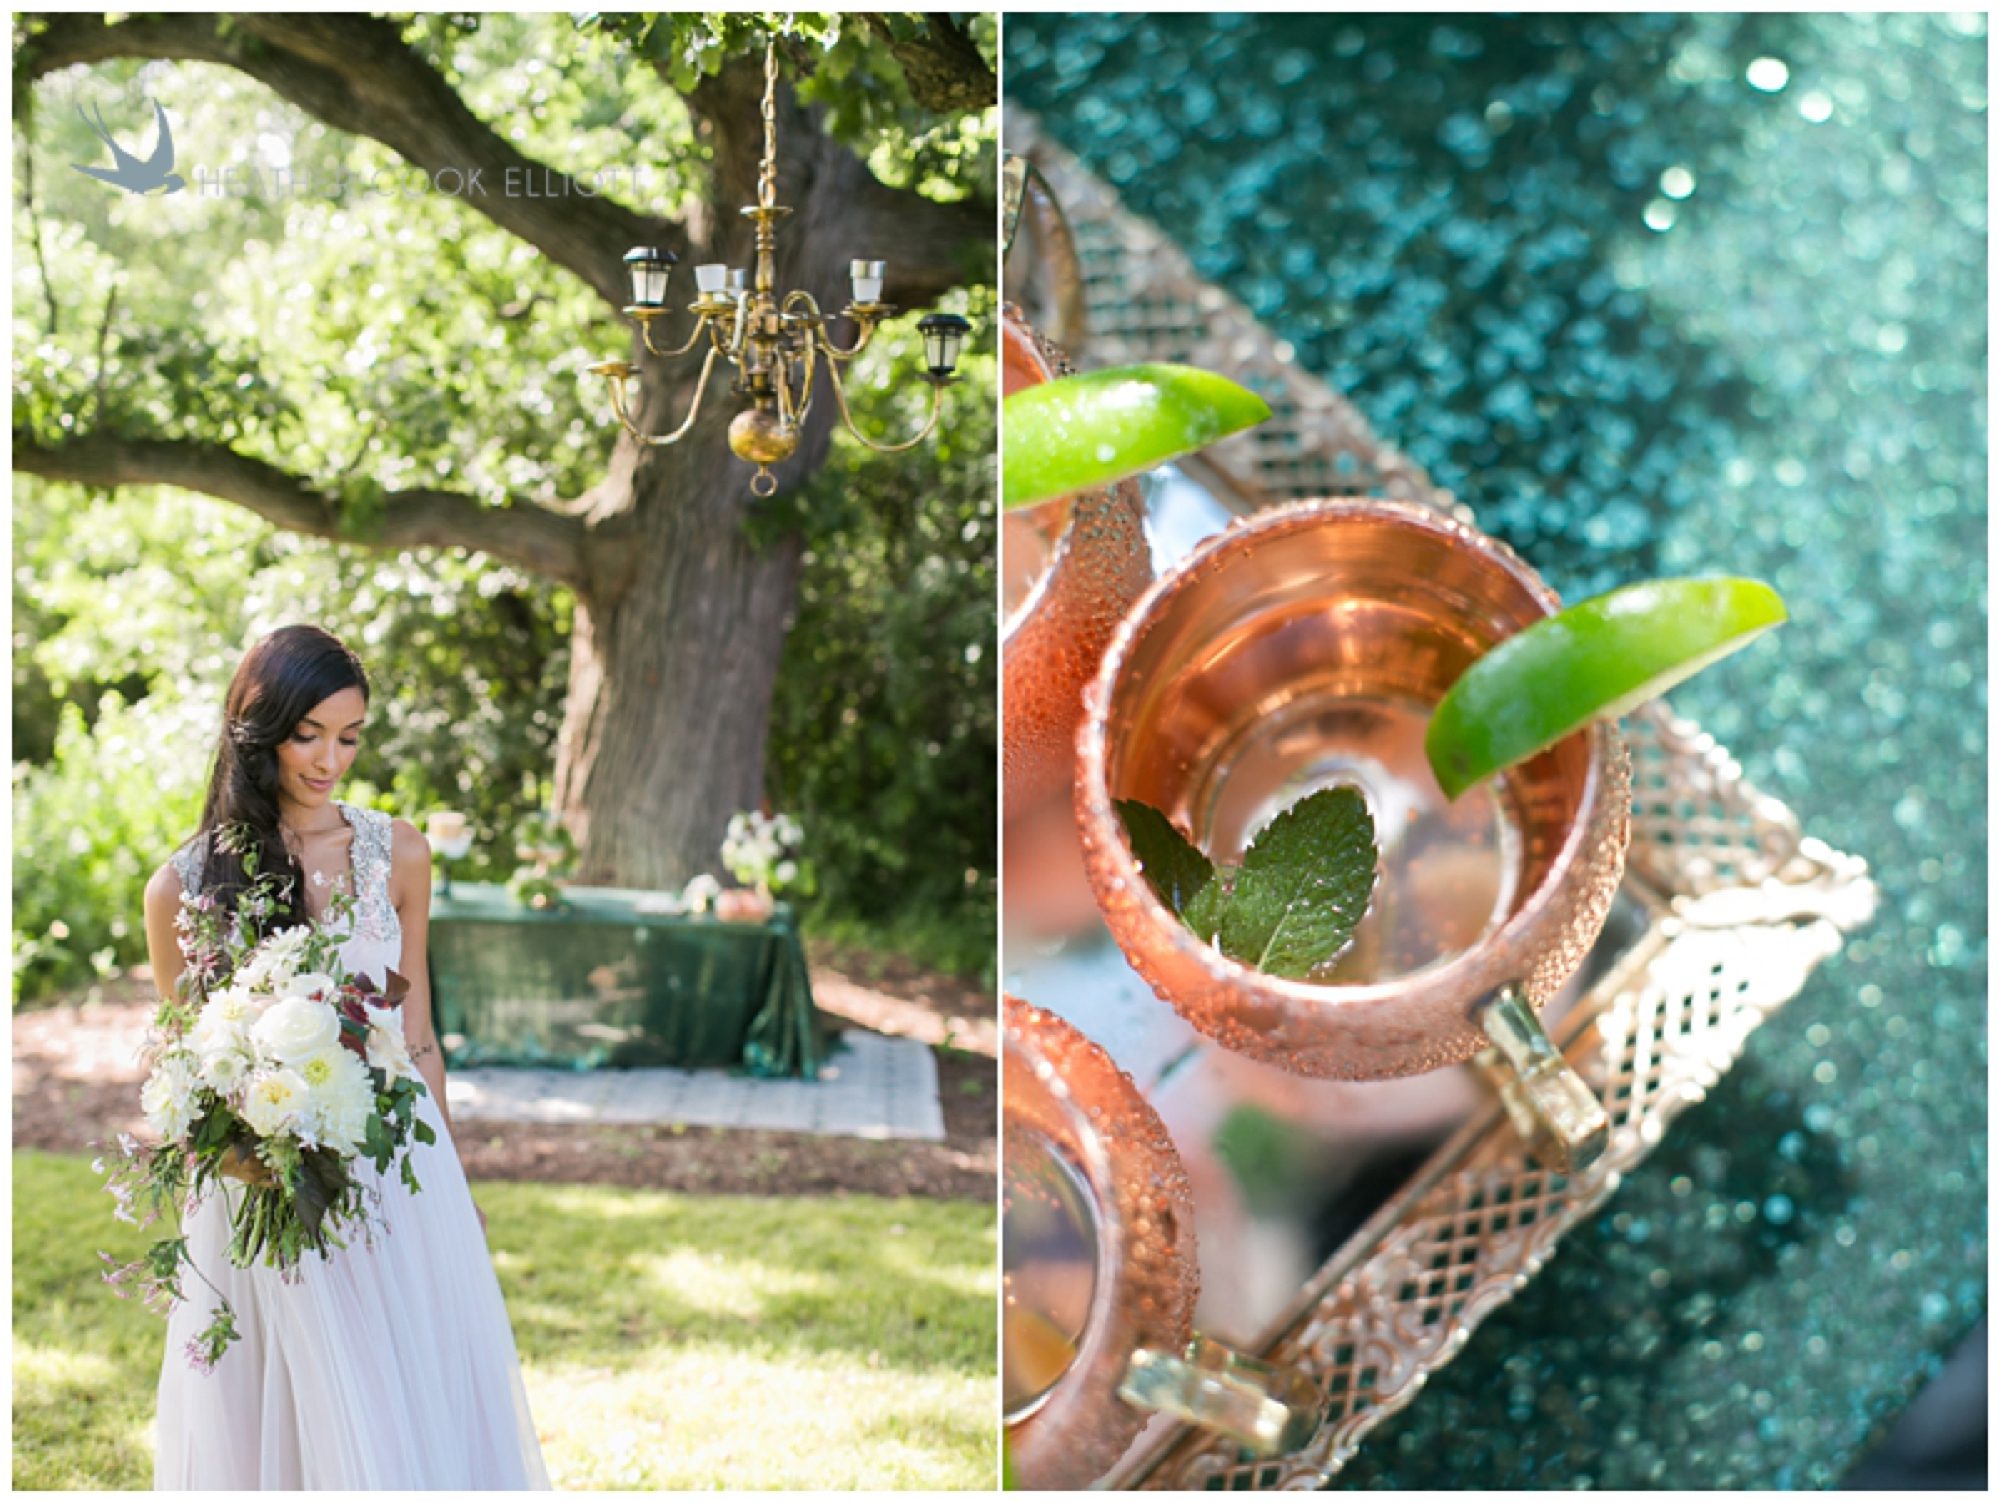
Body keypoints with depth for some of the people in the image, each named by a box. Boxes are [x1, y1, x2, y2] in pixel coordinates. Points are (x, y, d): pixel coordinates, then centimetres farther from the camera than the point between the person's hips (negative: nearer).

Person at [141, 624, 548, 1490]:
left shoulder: (396, 856, 1)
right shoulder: (185, 888, -5)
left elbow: (416, 1034, 9)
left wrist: (449, 1183, 14)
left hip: (397, 1182, 2)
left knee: (416, 1417, 6)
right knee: (286, 1426, 4)